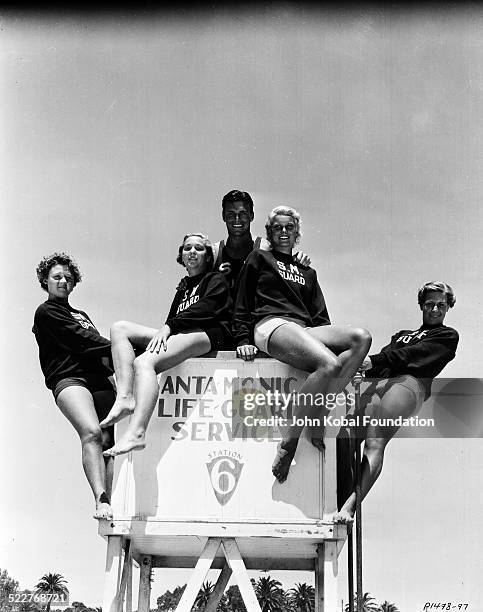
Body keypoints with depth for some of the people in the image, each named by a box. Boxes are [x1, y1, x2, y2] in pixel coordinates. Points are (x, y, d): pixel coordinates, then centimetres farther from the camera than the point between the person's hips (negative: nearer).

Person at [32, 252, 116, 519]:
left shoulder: (81, 315, 34)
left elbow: (94, 344, 22)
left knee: (108, 440, -11)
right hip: (69, 377, -7)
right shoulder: (45, 312, 12)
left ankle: (112, 506, -18)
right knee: (91, 433, -28)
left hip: (100, 380, 7)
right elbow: (77, 338, -1)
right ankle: (101, 501, -38)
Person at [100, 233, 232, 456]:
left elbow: (204, 309, -5)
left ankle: (136, 433, -49)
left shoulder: (216, 280, 14)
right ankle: (125, 397, -26)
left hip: (208, 334, -8)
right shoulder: (183, 287, 36)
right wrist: (163, 333, 2)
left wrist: (169, 327, -15)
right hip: (179, 335, 8)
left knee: (144, 361, -32)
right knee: (119, 328, -7)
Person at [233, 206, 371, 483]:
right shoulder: (259, 259, 20)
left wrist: (335, 341, 9)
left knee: (361, 337, -26)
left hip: (305, 330, 6)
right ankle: (289, 443, -29)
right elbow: (242, 305, 12)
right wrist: (243, 340, -1)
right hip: (271, 324, -6)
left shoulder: (307, 272, 33)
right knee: (329, 365, -35)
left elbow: (320, 315, 26)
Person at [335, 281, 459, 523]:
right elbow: (388, 354, 20)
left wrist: (373, 361, -11)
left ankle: (349, 506, -45)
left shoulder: (448, 335, 23)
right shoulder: (401, 334, 40)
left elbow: (415, 354, 4)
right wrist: (362, 364, -5)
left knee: (375, 443, -29)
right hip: (379, 380, 5)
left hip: (409, 381, -5)